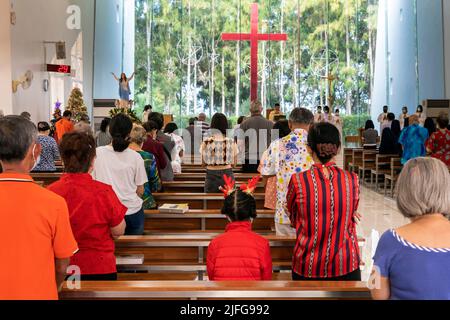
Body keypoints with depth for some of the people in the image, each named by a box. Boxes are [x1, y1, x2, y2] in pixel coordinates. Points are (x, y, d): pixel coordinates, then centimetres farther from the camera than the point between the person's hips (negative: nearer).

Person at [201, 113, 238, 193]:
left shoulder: (206, 142, -4)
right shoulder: (231, 142, -4)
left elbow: (203, 163, 3)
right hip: (227, 175, 0)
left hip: (211, 175, 0)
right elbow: (233, 164, 2)